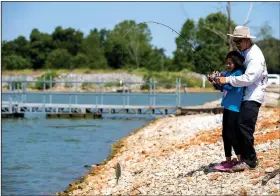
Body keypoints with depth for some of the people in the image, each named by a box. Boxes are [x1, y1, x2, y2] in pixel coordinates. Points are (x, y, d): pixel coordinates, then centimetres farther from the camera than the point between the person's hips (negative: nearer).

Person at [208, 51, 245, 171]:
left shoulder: (238, 73, -10)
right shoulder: (228, 73, 15)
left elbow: (229, 86, -21)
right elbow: (223, 88, 23)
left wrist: (217, 78, -15)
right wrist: (215, 83, 6)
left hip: (234, 108, -9)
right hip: (227, 107, 9)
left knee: (231, 134, -9)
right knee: (225, 134, 10)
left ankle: (241, 161, -2)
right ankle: (228, 161, 16)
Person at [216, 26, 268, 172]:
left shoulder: (255, 56, -17)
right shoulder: (242, 53, 14)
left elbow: (248, 78, -26)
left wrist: (227, 80, -25)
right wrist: (219, 76, 4)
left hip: (252, 98, -9)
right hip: (244, 96, 9)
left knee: (245, 128, -14)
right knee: (240, 128, 8)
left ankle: (249, 161, -5)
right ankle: (247, 158, 17)